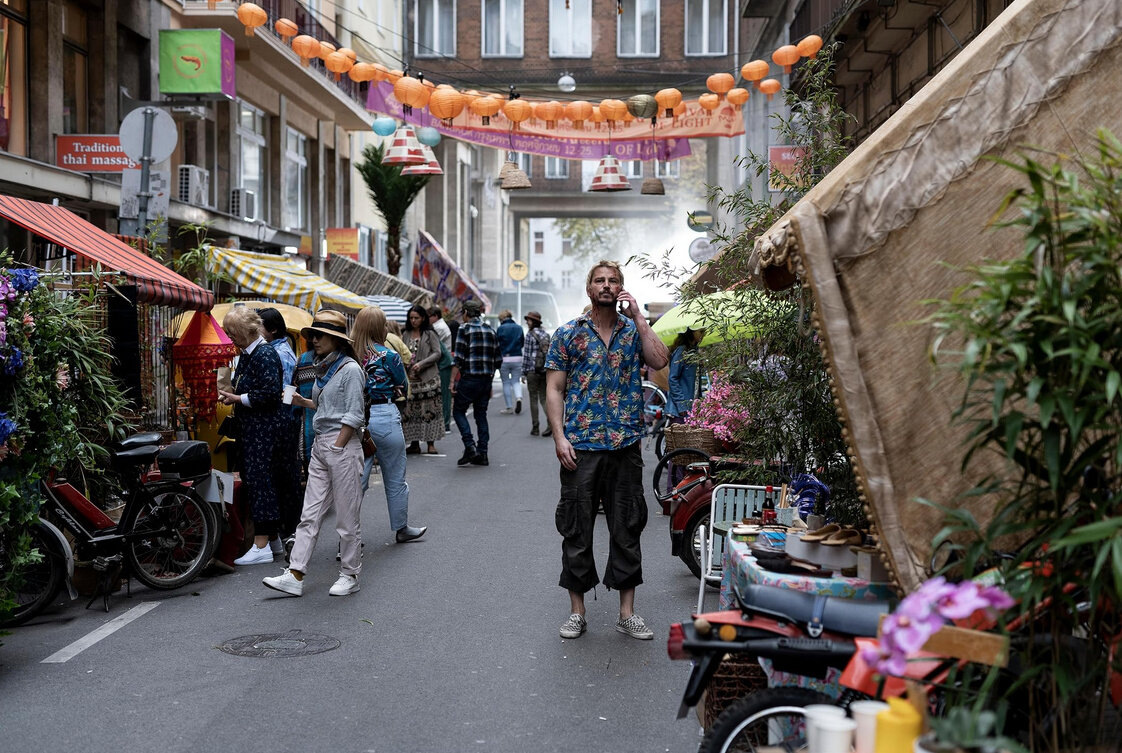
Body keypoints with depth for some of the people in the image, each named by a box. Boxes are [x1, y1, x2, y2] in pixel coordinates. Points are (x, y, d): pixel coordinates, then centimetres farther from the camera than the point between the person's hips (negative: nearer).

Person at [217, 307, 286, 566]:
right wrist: (230, 393, 8)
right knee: (255, 479, 12)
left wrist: (238, 398, -16)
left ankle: (262, 545, -6)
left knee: (258, 479, -9)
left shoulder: (264, 355, -15)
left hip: (264, 429, -10)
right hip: (250, 428, 10)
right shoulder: (246, 354, 15)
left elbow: (270, 393, -22)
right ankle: (273, 539, 20)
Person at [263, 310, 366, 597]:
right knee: (310, 514, 4)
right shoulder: (323, 368, 15)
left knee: (346, 516, 1)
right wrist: (304, 402, 8)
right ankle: (295, 576, 4)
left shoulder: (350, 369, -10)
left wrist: (337, 448, -16)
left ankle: (350, 576, 13)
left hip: (343, 446, -8)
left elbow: (354, 415, -14)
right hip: (320, 444, 8)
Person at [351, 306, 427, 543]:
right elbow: (402, 381, 3)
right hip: (384, 416, -4)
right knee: (395, 479, 12)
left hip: (356, 417, 4)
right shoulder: (388, 355, -12)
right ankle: (401, 528, 25)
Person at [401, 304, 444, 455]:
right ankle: (414, 443, 9)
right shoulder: (406, 335, 13)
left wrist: (421, 364, -15)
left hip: (427, 378, -4)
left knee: (429, 409, -3)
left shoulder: (430, 334, 1)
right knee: (410, 410, 3)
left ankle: (431, 443, 3)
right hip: (410, 378, 4)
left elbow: (437, 353, -5)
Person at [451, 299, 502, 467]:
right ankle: (482, 453, 10)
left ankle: (470, 447, -6)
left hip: (469, 377, -6)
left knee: (458, 410, 8)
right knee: (481, 414, 13)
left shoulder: (465, 328, -6)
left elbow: (458, 358, -12)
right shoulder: (490, 329, 11)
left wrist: (452, 381, -9)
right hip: (487, 378, 6)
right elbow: (498, 360, 11)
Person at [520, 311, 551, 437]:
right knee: (543, 398, 10)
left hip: (532, 370, -5)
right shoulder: (546, 334, 9)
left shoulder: (530, 334, -8)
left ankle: (535, 428, 7)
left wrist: (523, 373, -4)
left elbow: (527, 355, -10)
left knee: (533, 399, 4)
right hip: (545, 370, 5)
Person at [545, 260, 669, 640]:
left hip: (626, 446, 2)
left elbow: (659, 361, -10)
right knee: (576, 530, 4)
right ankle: (577, 611, 17)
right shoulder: (568, 333, 4)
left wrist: (638, 316, -7)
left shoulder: (634, 331, 9)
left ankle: (627, 612, 18)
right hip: (580, 448, -2)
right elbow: (554, 389, 1)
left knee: (627, 530, 7)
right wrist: (559, 437, -9)